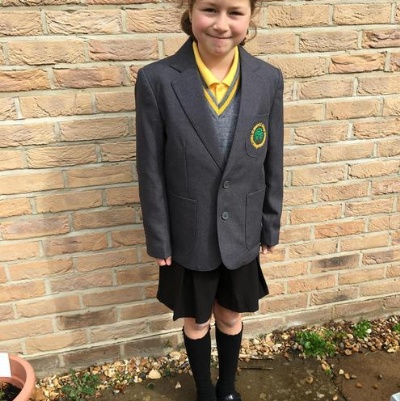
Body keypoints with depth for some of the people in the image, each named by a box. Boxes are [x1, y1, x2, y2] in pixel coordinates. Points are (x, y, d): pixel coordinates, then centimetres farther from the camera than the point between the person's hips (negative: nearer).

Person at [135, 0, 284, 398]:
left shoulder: (269, 79, -8)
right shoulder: (156, 80, -16)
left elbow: (273, 164, 0)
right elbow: (151, 171, -10)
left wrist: (270, 228, 5)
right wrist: (158, 240, -6)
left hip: (242, 233, 2)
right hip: (189, 236, -2)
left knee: (230, 317, 22)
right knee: (196, 321, 20)